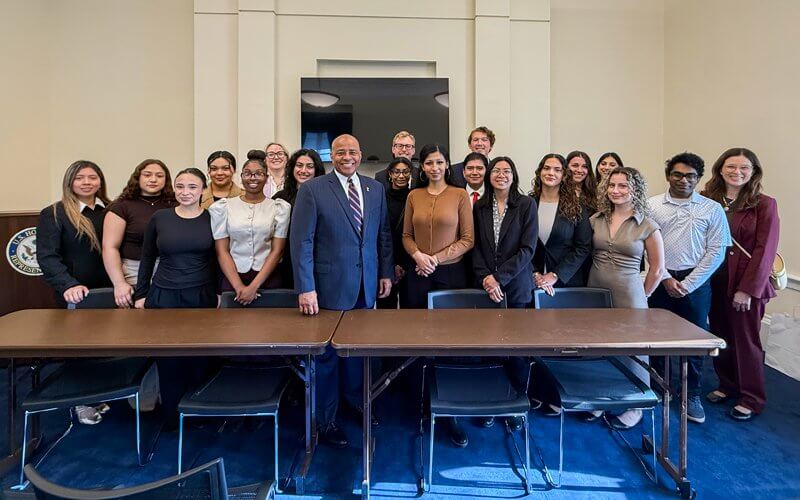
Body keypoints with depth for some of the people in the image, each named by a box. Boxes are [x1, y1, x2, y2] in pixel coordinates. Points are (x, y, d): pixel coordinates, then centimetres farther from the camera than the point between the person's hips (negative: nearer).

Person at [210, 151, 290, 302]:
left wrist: (254, 286, -11)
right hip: (232, 279, 0)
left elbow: (277, 251, -3)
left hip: (267, 278, 0)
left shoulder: (280, 207, 1)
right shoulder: (222, 207, 3)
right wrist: (239, 286, -10)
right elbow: (222, 251, 0)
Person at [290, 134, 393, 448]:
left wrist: (386, 273, 9)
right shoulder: (312, 189, -6)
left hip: (367, 286, 4)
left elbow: (384, 234, 13)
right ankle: (326, 421, 26)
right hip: (330, 286, -4)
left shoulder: (376, 189, 9)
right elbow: (301, 241, -10)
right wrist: (306, 288, -15)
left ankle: (356, 400, 39)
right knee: (327, 355, 8)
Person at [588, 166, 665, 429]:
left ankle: (632, 407, 24)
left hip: (628, 294, -3)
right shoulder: (596, 220, 3)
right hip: (595, 290, 4)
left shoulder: (647, 225, -6)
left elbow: (657, 268, 2)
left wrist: (643, 296, 5)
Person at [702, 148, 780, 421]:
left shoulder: (764, 205, -5)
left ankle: (751, 399, 23)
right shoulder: (708, 201, 2)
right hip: (713, 282, 3)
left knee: (745, 340, 6)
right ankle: (728, 385, 33)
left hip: (745, 285, -3)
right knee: (720, 338, 13)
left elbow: (765, 250, -9)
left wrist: (747, 289, -13)